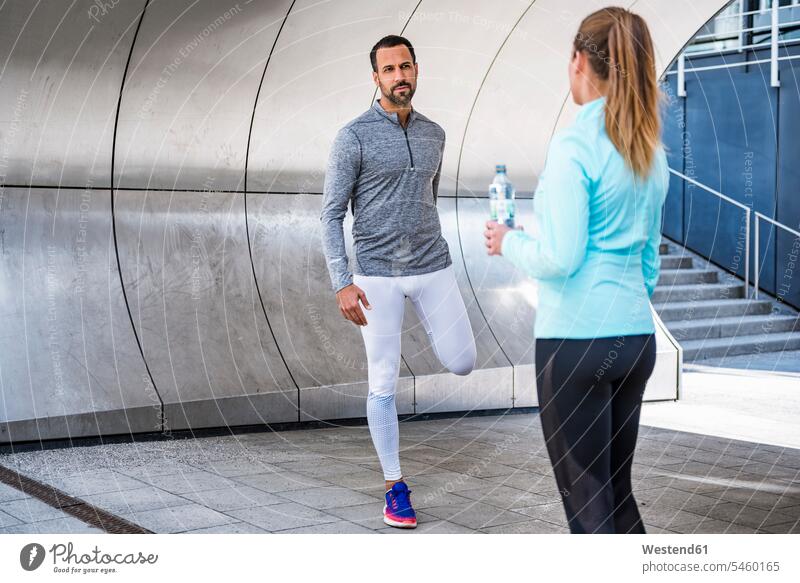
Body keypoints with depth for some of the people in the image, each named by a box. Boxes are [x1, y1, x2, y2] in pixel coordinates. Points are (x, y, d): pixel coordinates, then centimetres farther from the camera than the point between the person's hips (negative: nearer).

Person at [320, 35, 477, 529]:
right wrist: (343, 284, -16)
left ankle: (426, 322, 34)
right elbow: (332, 214, -8)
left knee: (462, 364, 1)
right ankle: (396, 487, 13)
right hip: (377, 275, -4)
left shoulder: (434, 134, 8)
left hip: (433, 269, 4)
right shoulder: (354, 136, -8)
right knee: (384, 384, 1)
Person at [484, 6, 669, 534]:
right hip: (637, 337, 8)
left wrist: (508, 242, 1)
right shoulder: (652, 152, 10)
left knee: (588, 503, 2)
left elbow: (559, 258, -18)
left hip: (576, 338, -7)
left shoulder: (574, 145, -13)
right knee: (618, 492, 17)